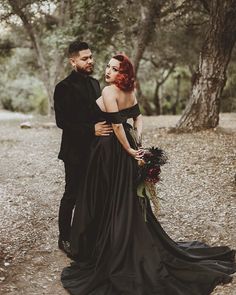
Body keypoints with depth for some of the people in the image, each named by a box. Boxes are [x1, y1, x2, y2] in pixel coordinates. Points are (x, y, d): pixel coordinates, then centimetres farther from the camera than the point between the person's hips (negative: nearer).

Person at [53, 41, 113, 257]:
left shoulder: (94, 83, 12)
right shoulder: (64, 87, -12)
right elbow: (62, 121, -18)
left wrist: (105, 126, 2)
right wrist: (92, 130, -24)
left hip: (95, 149, 7)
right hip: (76, 151, -7)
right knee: (72, 195, 3)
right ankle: (64, 237, 17)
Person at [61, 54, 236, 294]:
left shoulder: (109, 91, -18)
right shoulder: (129, 92, 7)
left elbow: (117, 124, -23)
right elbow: (137, 116, 14)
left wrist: (130, 150, -14)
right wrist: (137, 139, 5)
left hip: (109, 148, -8)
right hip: (124, 147, 8)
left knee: (108, 202, 5)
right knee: (127, 201, 17)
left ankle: (110, 254, 17)